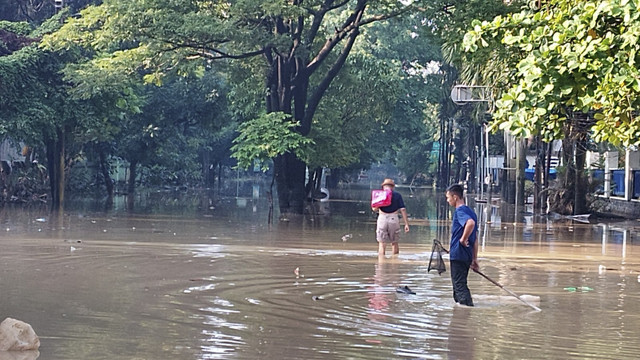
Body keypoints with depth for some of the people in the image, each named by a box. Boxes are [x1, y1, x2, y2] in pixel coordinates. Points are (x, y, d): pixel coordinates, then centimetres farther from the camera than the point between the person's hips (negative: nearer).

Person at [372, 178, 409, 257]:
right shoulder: (397, 195, 5)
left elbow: (374, 208, -7)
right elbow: (403, 209, -2)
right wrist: (406, 224, -2)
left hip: (382, 219, 0)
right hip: (394, 219, 0)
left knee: (382, 244, 4)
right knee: (394, 243, 15)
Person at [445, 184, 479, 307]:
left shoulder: (460, 211, -11)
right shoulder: (470, 211, 16)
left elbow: (471, 223, -35)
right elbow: (475, 239, 17)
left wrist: (463, 239, -22)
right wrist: (475, 259, 19)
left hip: (457, 254, -9)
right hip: (467, 256, 9)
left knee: (459, 285, -7)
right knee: (460, 284, 18)